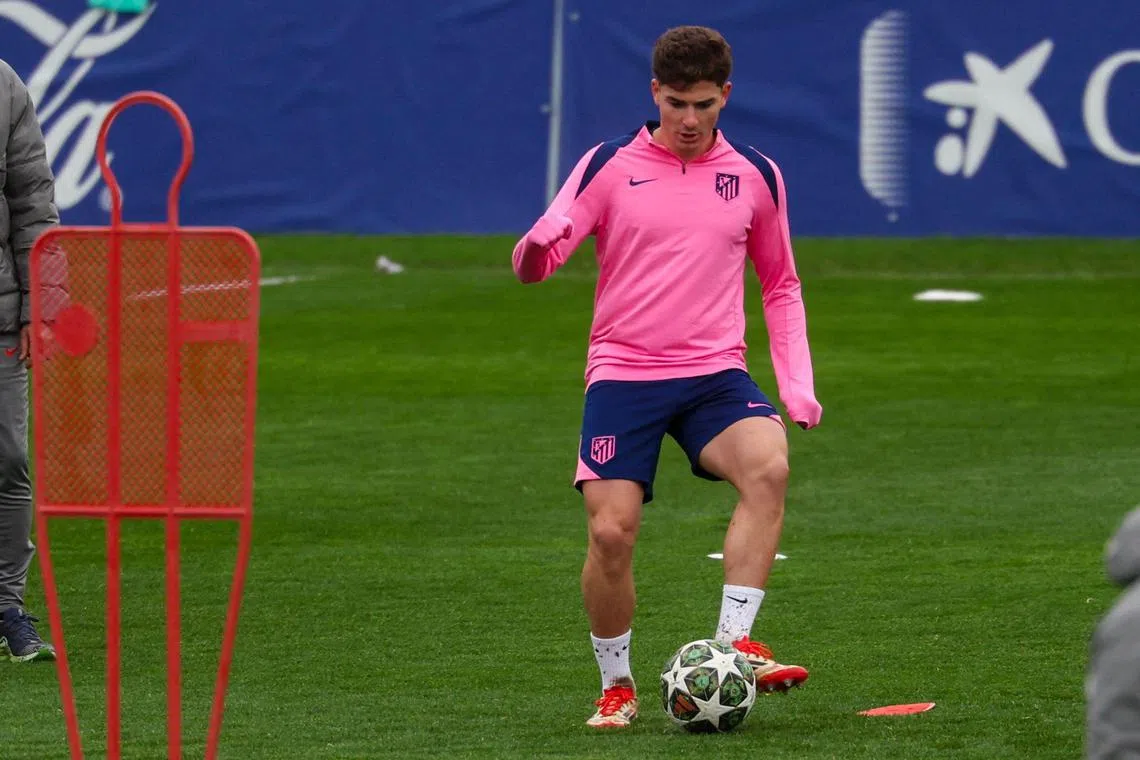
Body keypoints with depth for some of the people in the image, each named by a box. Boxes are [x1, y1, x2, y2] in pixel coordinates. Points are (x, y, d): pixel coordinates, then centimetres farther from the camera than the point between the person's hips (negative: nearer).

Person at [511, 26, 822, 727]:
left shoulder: (755, 176, 8)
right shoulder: (610, 167, 2)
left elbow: (782, 286, 20)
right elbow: (534, 264, -2)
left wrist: (797, 381, 8)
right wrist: (538, 248, -27)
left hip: (716, 374, 1)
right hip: (623, 374, -1)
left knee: (769, 465, -29)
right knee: (611, 530, -15)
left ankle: (735, 644, -26)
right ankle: (617, 686, 8)